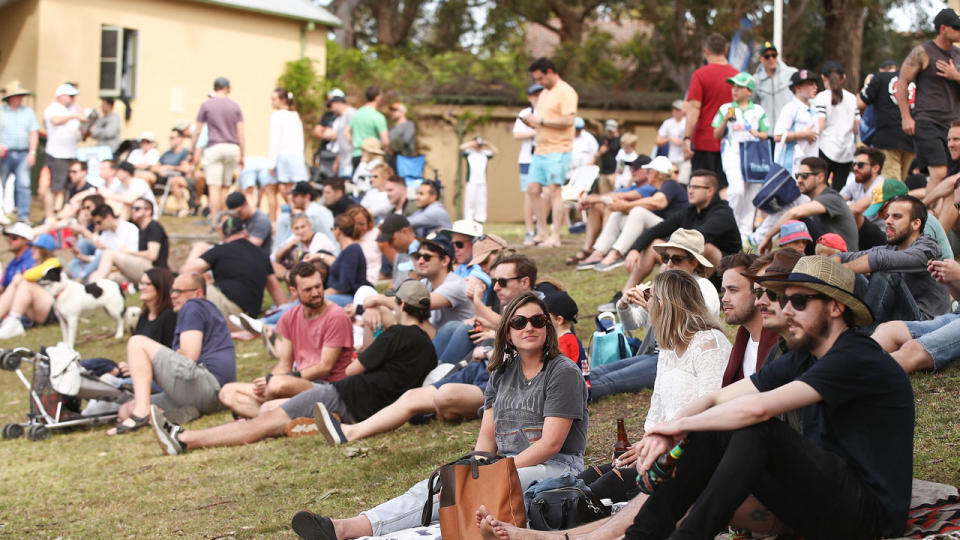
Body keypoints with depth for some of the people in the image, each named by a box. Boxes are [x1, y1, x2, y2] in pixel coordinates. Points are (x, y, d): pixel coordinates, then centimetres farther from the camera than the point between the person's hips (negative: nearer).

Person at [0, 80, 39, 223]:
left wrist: (32, 152, -2)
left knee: (23, 184, -7)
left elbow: (34, 133, 8)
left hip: (23, 154, 1)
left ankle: (23, 216, -7)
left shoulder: (28, 112, 12)